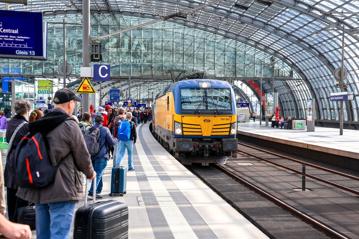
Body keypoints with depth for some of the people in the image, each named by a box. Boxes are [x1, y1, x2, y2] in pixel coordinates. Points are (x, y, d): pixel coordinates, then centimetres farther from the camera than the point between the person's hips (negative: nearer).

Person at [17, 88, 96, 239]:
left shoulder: (40, 124, 9)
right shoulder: (69, 125, -12)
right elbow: (82, 156, -8)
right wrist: (90, 173, 11)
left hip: (39, 187, 8)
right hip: (61, 189, -7)